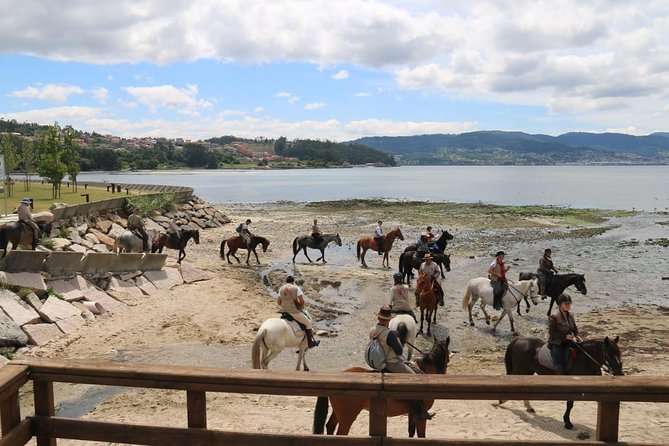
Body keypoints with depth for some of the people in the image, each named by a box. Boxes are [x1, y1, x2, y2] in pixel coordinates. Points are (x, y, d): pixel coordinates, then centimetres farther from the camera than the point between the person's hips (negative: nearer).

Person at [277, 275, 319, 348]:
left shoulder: (281, 289, 6)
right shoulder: (296, 288, -11)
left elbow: (278, 302, 8)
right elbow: (302, 301, -16)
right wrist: (301, 305, 5)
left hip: (284, 311, 7)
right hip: (295, 312, -7)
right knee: (308, 323, 11)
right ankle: (310, 343, 12)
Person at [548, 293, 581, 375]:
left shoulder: (570, 315, 8)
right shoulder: (554, 317, -14)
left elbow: (575, 328, 20)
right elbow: (552, 333, -16)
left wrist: (576, 336, 0)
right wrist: (565, 336, -21)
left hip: (568, 342, 6)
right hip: (556, 344, -5)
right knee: (560, 367, -17)